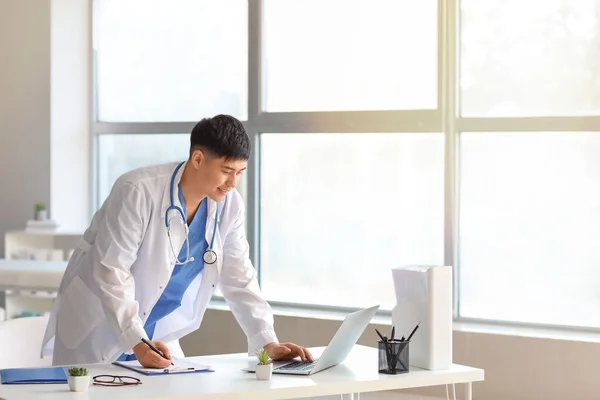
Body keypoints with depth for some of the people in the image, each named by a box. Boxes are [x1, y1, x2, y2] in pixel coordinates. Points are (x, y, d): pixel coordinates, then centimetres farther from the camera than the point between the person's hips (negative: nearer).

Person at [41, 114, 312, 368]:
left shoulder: (229, 205, -8)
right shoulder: (138, 192, -25)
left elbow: (238, 277, 0)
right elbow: (111, 271, -26)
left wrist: (267, 343, -9)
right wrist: (137, 343, -33)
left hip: (155, 335, 5)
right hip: (97, 330, -5)